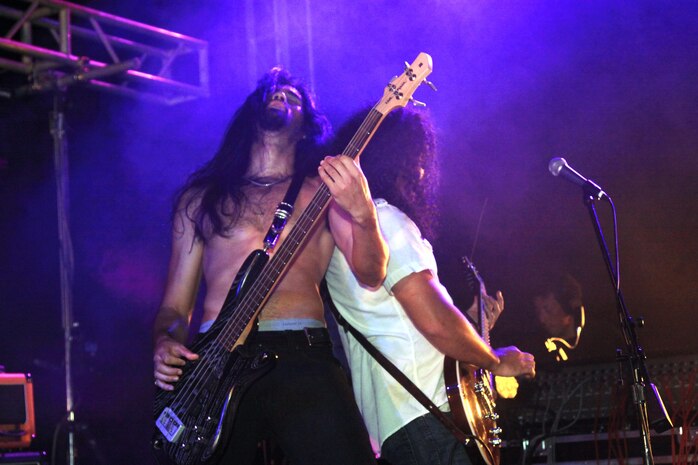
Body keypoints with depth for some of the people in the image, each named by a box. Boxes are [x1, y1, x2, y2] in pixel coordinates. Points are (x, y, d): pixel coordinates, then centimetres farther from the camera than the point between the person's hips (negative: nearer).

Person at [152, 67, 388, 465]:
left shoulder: (321, 189, 17)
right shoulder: (200, 198, 22)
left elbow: (371, 275, 3)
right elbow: (176, 305, 21)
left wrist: (363, 213, -16)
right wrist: (165, 344, -1)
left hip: (302, 357, -1)